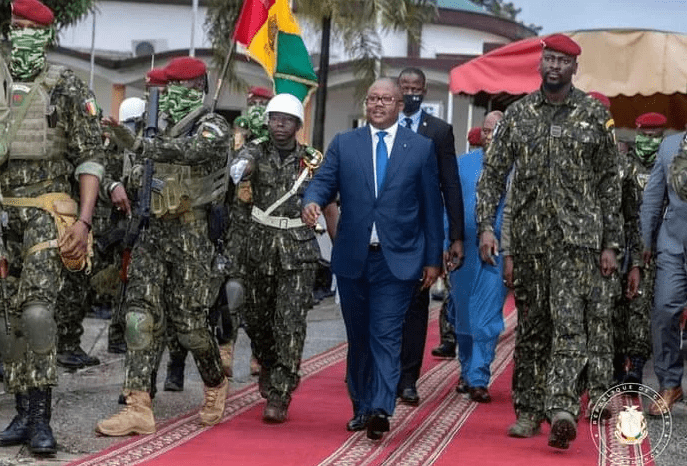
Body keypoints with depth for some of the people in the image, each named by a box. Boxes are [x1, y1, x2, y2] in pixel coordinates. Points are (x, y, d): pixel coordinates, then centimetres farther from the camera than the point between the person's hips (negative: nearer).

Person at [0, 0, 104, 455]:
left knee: (37, 310, -16)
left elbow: (91, 158, -1)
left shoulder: (68, 87, 0)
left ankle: (41, 418, -11)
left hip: (46, 210, -4)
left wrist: (84, 220, -10)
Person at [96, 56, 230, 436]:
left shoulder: (212, 127, -4)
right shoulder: (163, 128, 18)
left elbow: (194, 149, -27)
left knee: (187, 320, -3)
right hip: (152, 232, 7)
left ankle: (216, 385, 25)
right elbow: (140, 176, 31)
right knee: (141, 314, -5)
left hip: (191, 234, -6)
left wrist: (150, 146, -16)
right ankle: (138, 407, -8)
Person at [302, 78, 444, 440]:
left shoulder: (421, 147, 6)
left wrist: (433, 259, 4)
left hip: (398, 260, -2)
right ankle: (361, 408, 23)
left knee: (386, 336, -11)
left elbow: (431, 206, 6)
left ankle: (380, 410, -17)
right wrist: (312, 202, -23)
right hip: (352, 259, 2)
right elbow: (324, 182, 2)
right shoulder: (343, 144, 9)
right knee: (358, 338, 11)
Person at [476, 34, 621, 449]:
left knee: (570, 323, -14)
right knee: (530, 326, 8)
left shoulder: (595, 114, 3)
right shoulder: (518, 114, 8)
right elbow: (493, 173, 8)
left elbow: (610, 182, 5)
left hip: (578, 236, -3)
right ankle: (529, 410, 16)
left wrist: (610, 244, 1)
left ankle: (562, 409, -22)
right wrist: (486, 226, -4)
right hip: (529, 238, 3)